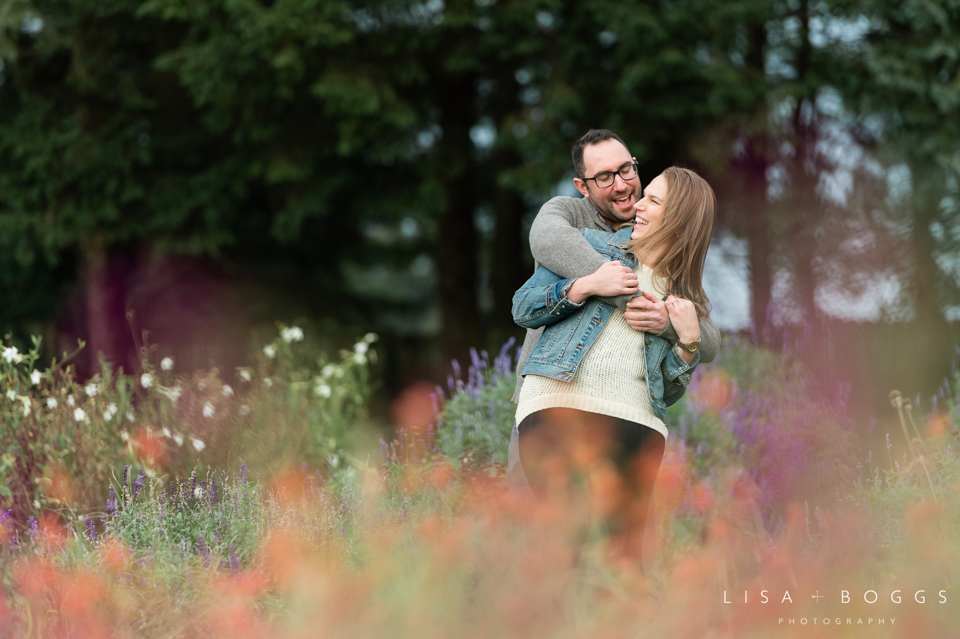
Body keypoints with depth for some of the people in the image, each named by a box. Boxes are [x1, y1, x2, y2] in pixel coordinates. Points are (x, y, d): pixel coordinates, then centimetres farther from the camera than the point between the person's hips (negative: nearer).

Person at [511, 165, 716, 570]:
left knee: (626, 544, -8)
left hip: (635, 423, 2)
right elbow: (523, 308, 11)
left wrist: (688, 341, 2)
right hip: (558, 401, -2)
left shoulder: (688, 302, 21)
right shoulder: (589, 244, 18)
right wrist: (586, 285, -2)